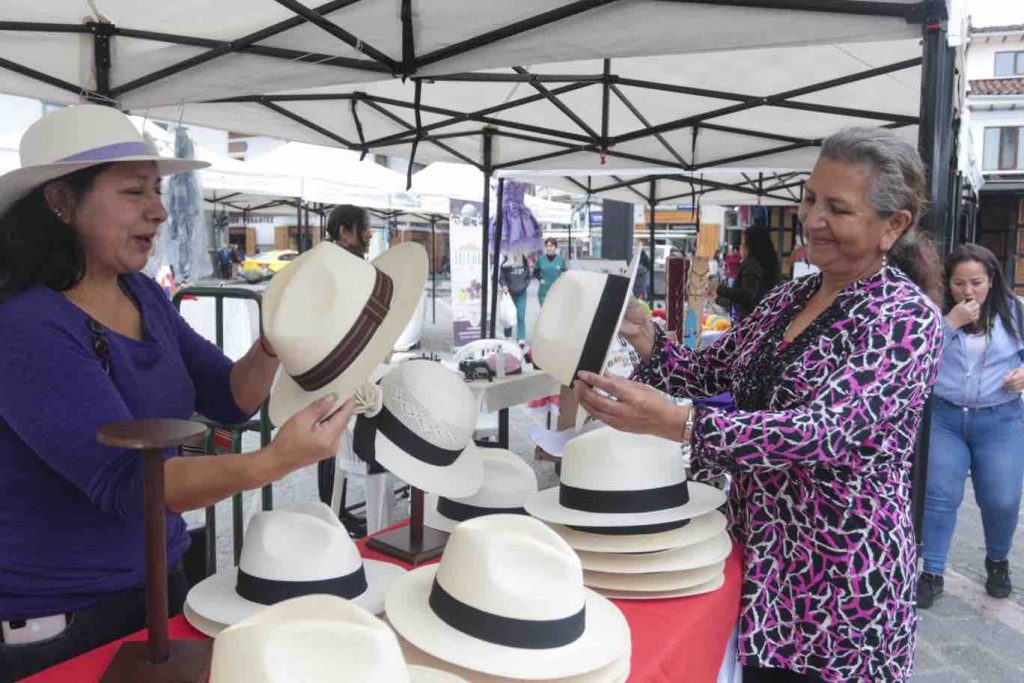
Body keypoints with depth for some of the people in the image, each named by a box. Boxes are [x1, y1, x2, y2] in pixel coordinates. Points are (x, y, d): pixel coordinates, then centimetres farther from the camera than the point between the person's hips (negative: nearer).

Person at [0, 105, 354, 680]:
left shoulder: (145, 296, 0)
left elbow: (228, 401, 2)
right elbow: (124, 481, -29)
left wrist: (273, 345, -18)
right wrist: (275, 462, -41)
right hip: (53, 619, -7)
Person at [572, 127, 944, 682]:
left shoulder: (907, 318, -16)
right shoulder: (789, 297, 6)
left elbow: (825, 431, -29)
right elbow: (712, 371, 10)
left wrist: (671, 421, -40)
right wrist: (644, 337, -10)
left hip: (838, 573, -6)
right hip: (759, 554, 6)